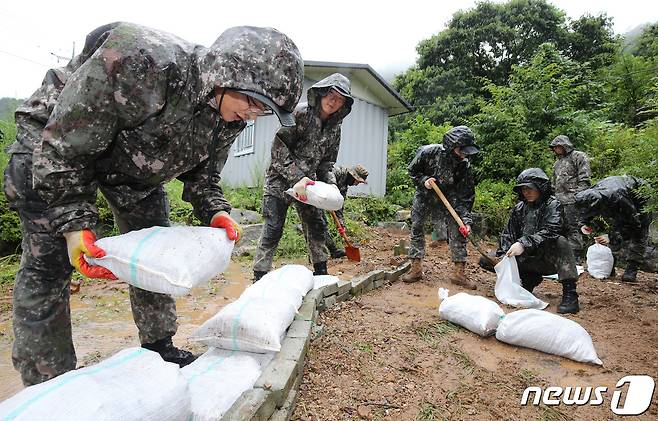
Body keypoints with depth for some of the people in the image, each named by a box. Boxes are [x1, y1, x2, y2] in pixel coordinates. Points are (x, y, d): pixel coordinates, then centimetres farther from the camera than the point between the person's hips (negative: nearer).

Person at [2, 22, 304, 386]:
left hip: (137, 163, 6)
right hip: (57, 143, -6)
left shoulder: (230, 117, -17)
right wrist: (75, 224, -33)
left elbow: (202, 172, 0)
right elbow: (61, 147, -31)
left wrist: (215, 213, -17)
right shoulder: (138, 61, -40)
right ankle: (46, 385, 7)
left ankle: (159, 347, 23)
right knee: (47, 265, -8)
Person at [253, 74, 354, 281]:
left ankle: (321, 271, 25)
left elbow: (326, 162, 10)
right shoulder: (300, 113, -15)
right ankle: (259, 277, -1)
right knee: (272, 230, -9)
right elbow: (279, 148, -19)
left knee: (317, 226, 9)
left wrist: (330, 185, -7)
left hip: (307, 182, 6)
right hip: (281, 179, -6)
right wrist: (295, 177, -26)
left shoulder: (334, 128, 4)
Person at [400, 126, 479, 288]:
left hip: (449, 198, 0)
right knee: (416, 228, 0)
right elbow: (413, 170, -7)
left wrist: (466, 219, -25)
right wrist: (423, 180, -27)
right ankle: (416, 269, 10)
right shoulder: (427, 152, -26)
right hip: (424, 195, 0)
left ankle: (459, 273, 0)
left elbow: (466, 196, -18)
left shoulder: (464, 165, -22)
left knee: (458, 231, -9)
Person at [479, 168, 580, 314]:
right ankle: (530, 278, 5)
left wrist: (524, 243, -39)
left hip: (548, 259, -4)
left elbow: (551, 232, -25)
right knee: (485, 260, -7)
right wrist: (504, 256, -16)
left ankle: (570, 295, -32)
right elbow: (508, 235, 3)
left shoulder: (552, 205, -8)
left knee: (561, 241, -36)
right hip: (526, 259, 5)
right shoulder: (518, 209, 7)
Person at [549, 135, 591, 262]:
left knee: (574, 228, -9)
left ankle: (576, 256, -6)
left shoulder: (578, 157, 1)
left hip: (572, 200, -8)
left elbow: (584, 179, -8)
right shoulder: (557, 163, 25)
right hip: (559, 200, 8)